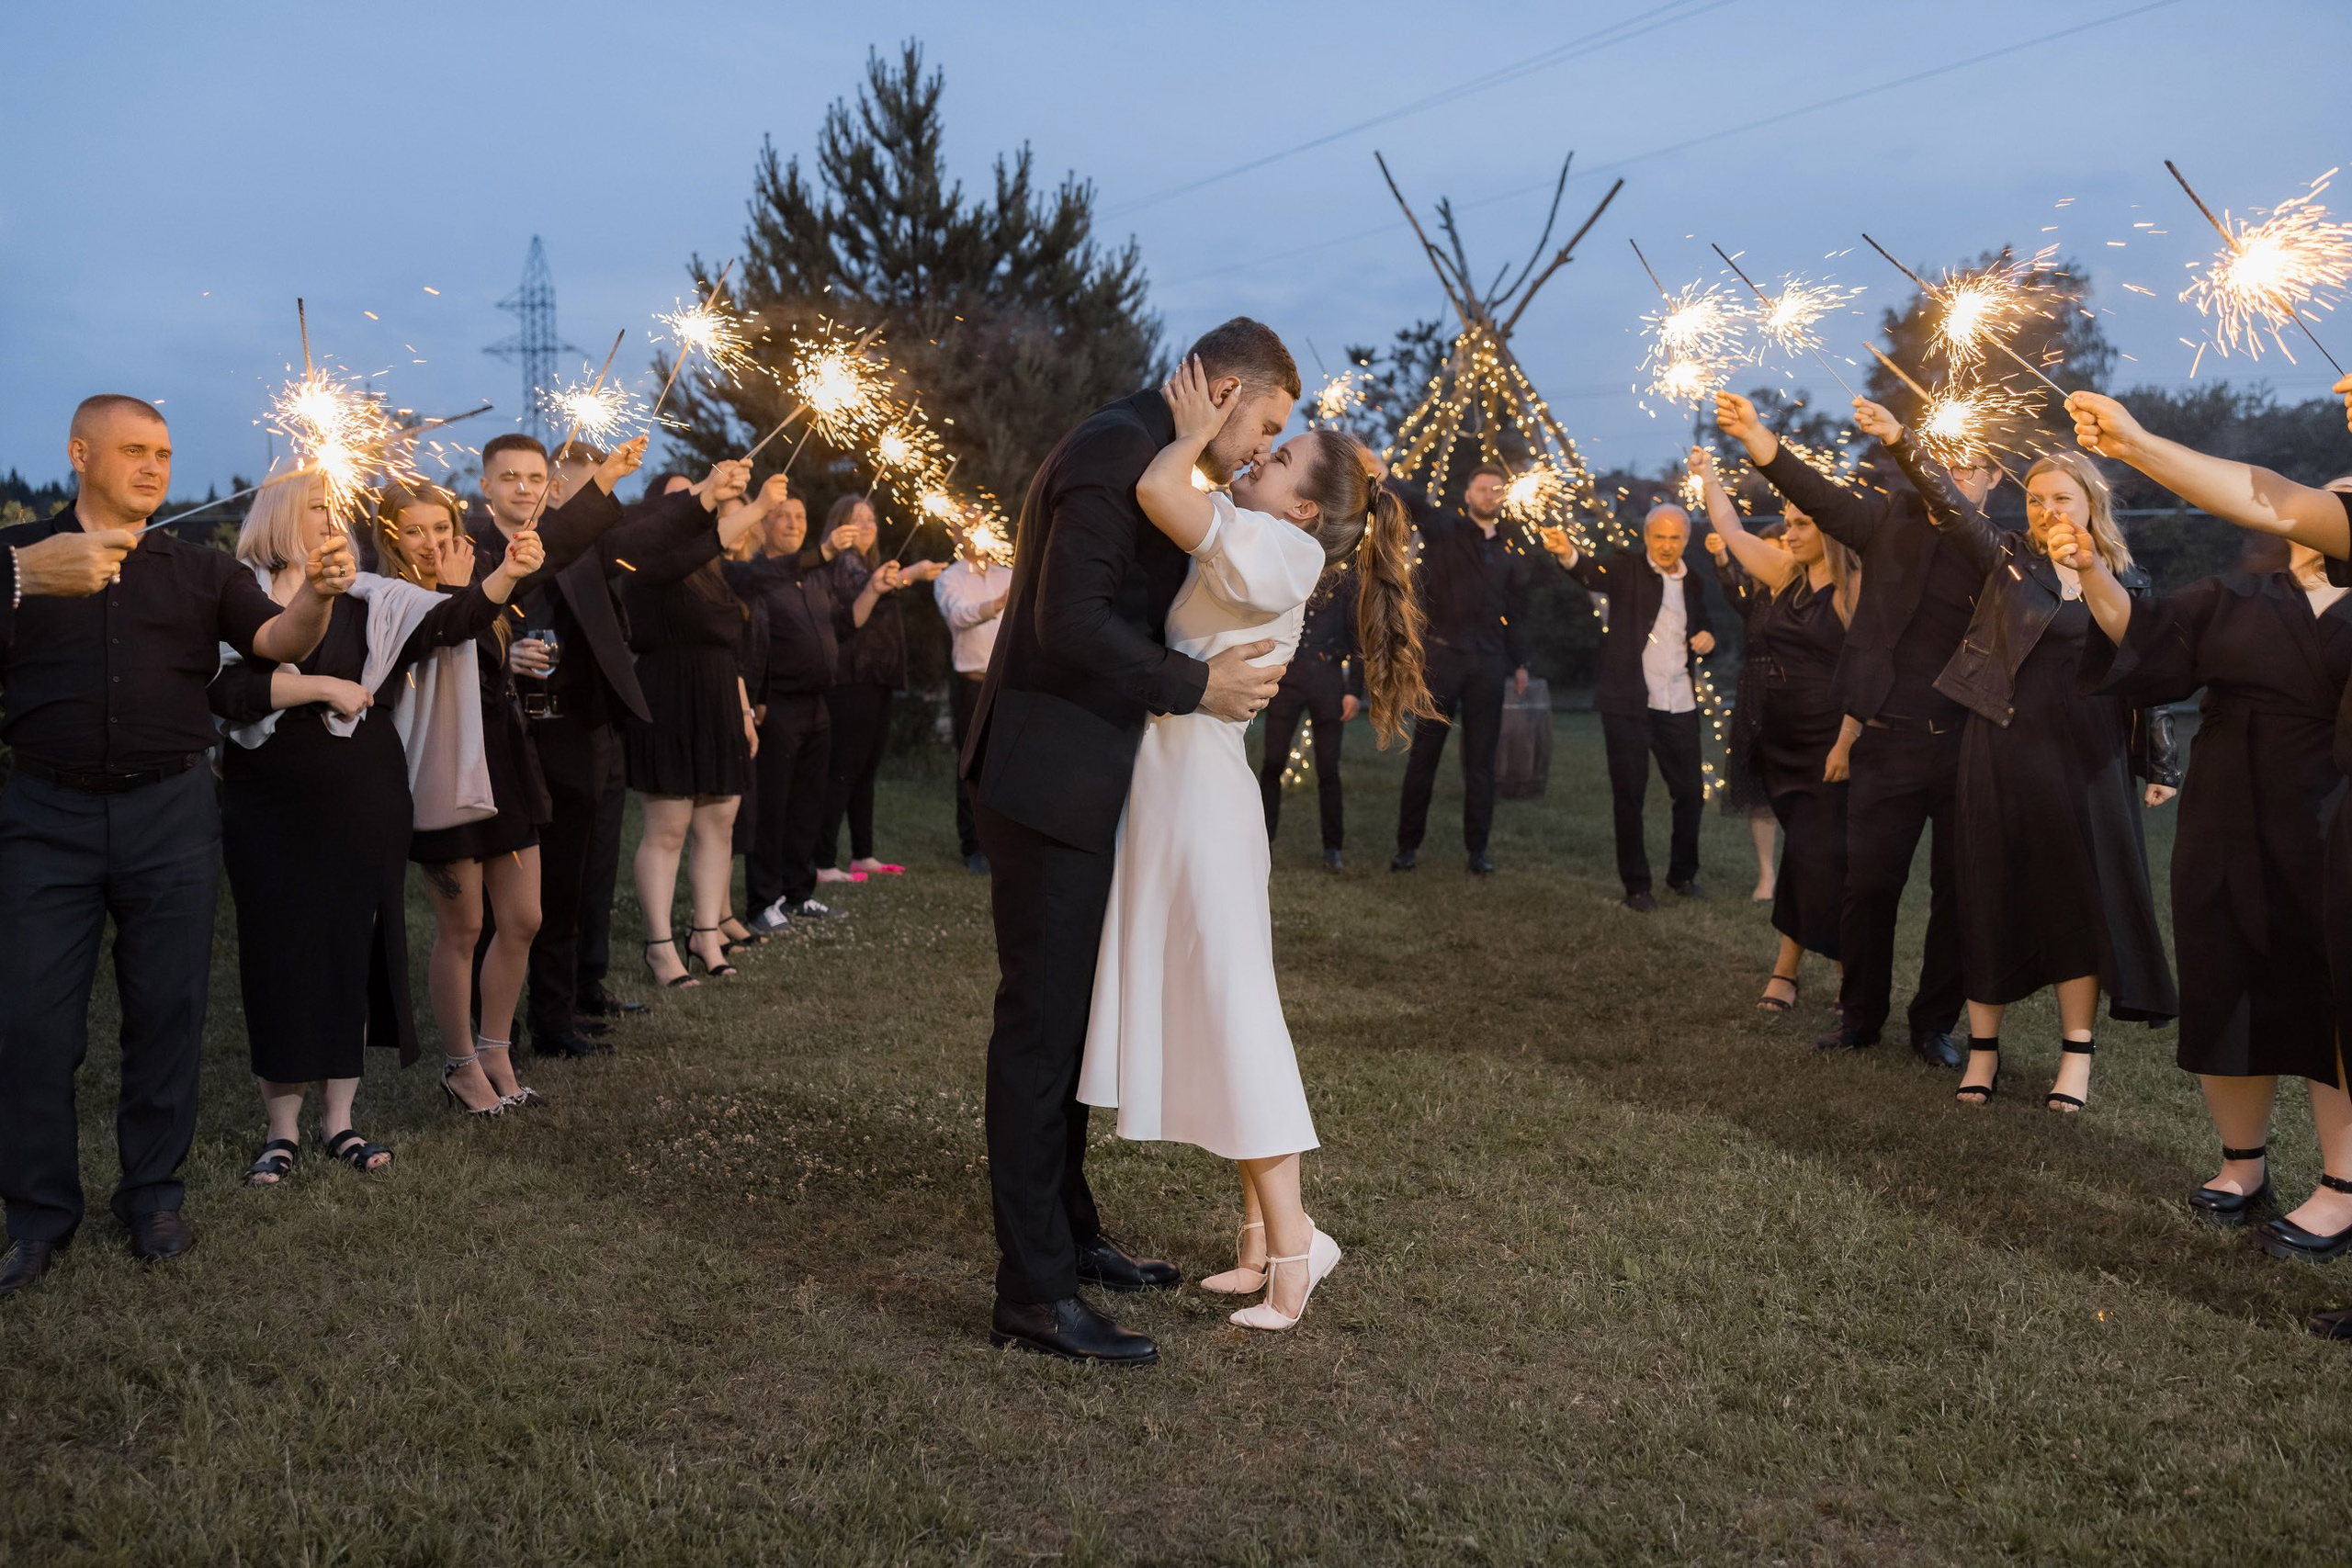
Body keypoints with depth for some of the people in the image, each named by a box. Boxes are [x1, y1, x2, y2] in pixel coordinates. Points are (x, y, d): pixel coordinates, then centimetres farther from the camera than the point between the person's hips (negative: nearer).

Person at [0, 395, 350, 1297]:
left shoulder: (200, 570, 9)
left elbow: (280, 640, -5)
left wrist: (318, 592, -26)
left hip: (170, 814, 1)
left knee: (167, 1010, 6)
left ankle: (153, 1196, 20)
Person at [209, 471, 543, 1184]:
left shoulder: (368, 597, 5)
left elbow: (452, 619, -8)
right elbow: (224, 690, -15)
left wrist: (506, 575, -23)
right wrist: (323, 686, -17)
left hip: (365, 806, 2)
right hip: (271, 809, -2)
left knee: (355, 952, 7)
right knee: (280, 957, 2)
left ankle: (339, 1119, 19)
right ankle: (281, 1127, 14)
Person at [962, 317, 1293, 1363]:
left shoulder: (1145, 454, 18)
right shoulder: (1116, 450, -15)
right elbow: (1070, 618, -25)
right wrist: (1195, 685, -21)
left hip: (1083, 780, 11)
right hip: (1048, 778, -11)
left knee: (1070, 1015, 17)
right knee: (1040, 1024, -6)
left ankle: (1069, 1236, 31)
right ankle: (1033, 1296, 2)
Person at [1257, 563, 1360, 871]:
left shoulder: (1345, 582, 7)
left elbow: (1356, 638, 8)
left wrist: (1355, 690, 1)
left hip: (1328, 679, 0)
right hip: (1287, 676, 0)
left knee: (1328, 768, 3)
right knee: (1273, 762, -2)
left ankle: (1333, 848, 11)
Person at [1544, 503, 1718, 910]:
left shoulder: (1694, 582, 11)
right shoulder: (1627, 568, -2)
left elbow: (1705, 628, 25)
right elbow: (1594, 572, -24)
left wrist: (1708, 639, 0)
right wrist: (1567, 553, -47)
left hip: (1679, 705, 4)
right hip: (1628, 702, -4)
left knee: (1691, 792, 8)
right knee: (1629, 795, 3)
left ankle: (1683, 873, 29)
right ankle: (1636, 884, 15)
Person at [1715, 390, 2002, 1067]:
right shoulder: (1897, 515, 4)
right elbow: (1823, 497, -14)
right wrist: (1756, 436, -29)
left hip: (1970, 748, 1)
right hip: (1891, 742, -1)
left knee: (1958, 893, 8)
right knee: (1870, 884, 5)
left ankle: (1935, 1023, 24)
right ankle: (1860, 1017, 22)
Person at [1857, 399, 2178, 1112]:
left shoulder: (2125, 581, 6)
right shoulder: (2009, 557, 4)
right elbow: (1950, 504, -7)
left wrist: (2159, 763, 7)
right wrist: (1899, 440, -18)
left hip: (2085, 758, 1)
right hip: (2002, 753, 0)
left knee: (2080, 896, 4)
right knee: (1994, 894, 5)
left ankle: (2076, 1052, 14)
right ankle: (1983, 1046, 15)